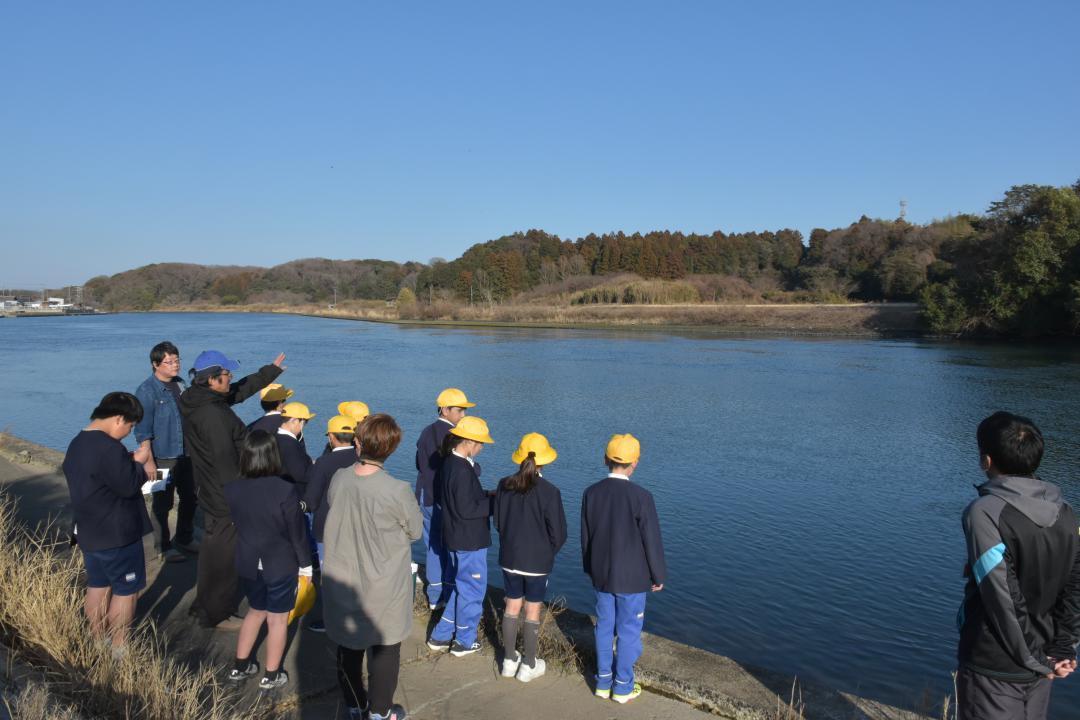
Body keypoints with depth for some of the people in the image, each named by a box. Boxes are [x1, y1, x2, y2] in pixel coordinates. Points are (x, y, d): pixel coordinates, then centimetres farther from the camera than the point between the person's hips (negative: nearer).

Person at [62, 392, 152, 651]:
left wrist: (127, 462, 7)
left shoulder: (77, 444, 7)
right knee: (126, 590, 4)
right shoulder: (109, 448, -26)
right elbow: (128, 486, -23)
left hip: (89, 531, 10)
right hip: (117, 534, -10)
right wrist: (138, 462, -8)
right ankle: (118, 648, 13)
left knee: (97, 585, 19)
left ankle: (98, 641, 31)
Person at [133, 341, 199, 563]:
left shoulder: (180, 385, 6)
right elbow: (143, 431, -15)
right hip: (162, 458, -7)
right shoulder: (147, 391, -14)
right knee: (162, 504, 6)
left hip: (186, 455, 7)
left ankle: (184, 538, 35)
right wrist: (148, 461, -19)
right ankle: (164, 547, 21)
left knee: (190, 498, 17)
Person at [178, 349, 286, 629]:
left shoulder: (197, 400, 2)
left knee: (213, 550, 25)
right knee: (223, 555, 5)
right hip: (226, 498, -10)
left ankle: (204, 604, 42)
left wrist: (272, 371, 21)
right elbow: (226, 461, -26)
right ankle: (215, 614, 20)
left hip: (211, 492, 10)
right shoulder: (213, 415, -28)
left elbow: (240, 390, 14)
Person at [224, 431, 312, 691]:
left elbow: (237, 524, 3)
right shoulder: (285, 490, -24)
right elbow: (297, 532, -14)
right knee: (278, 619, 13)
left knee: (256, 610, 26)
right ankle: (271, 676, 25)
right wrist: (305, 564, -1)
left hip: (247, 564, 4)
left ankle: (240, 667, 35)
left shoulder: (232, 489, -12)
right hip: (281, 565, -4)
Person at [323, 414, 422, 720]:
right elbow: (415, 531, -10)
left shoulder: (338, 478, -13)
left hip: (342, 582, 4)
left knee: (348, 645, 22)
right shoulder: (397, 491, -27)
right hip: (383, 588, -4)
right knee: (383, 649, 16)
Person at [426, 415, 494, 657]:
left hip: (454, 537, 9)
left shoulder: (448, 463, 5)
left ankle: (441, 636, 29)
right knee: (472, 590, 8)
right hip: (469, 541, -9)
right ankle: (464, 642, 22)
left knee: (462, 586, 22)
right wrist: (493, 502, -12)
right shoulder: (462, 471, -24)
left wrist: (484, 497, 9)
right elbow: (466, 510, -24)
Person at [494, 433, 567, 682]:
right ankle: (528, 665, 23)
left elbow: (498, 522, 4)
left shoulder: (505, 485, -8)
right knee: (533, 612, 11)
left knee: (512, 607, 17)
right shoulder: (549, 492, -20)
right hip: (538, 561, -4)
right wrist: (548, 552, 7)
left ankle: (509, 661, 29)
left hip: (509, 557, 4)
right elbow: (558, 533, -13)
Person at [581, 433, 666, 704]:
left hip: (601, 575, 5)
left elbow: (585, 536, 5)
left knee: (604, 627, 16)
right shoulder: (641, 496, -21)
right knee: (629, 631, 10)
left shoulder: (591, 492, -6)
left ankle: (603, 682, 28)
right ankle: (623, 687, 21)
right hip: (632, 577, -4)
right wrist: (658, 575, 1)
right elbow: (652, 540, -13)